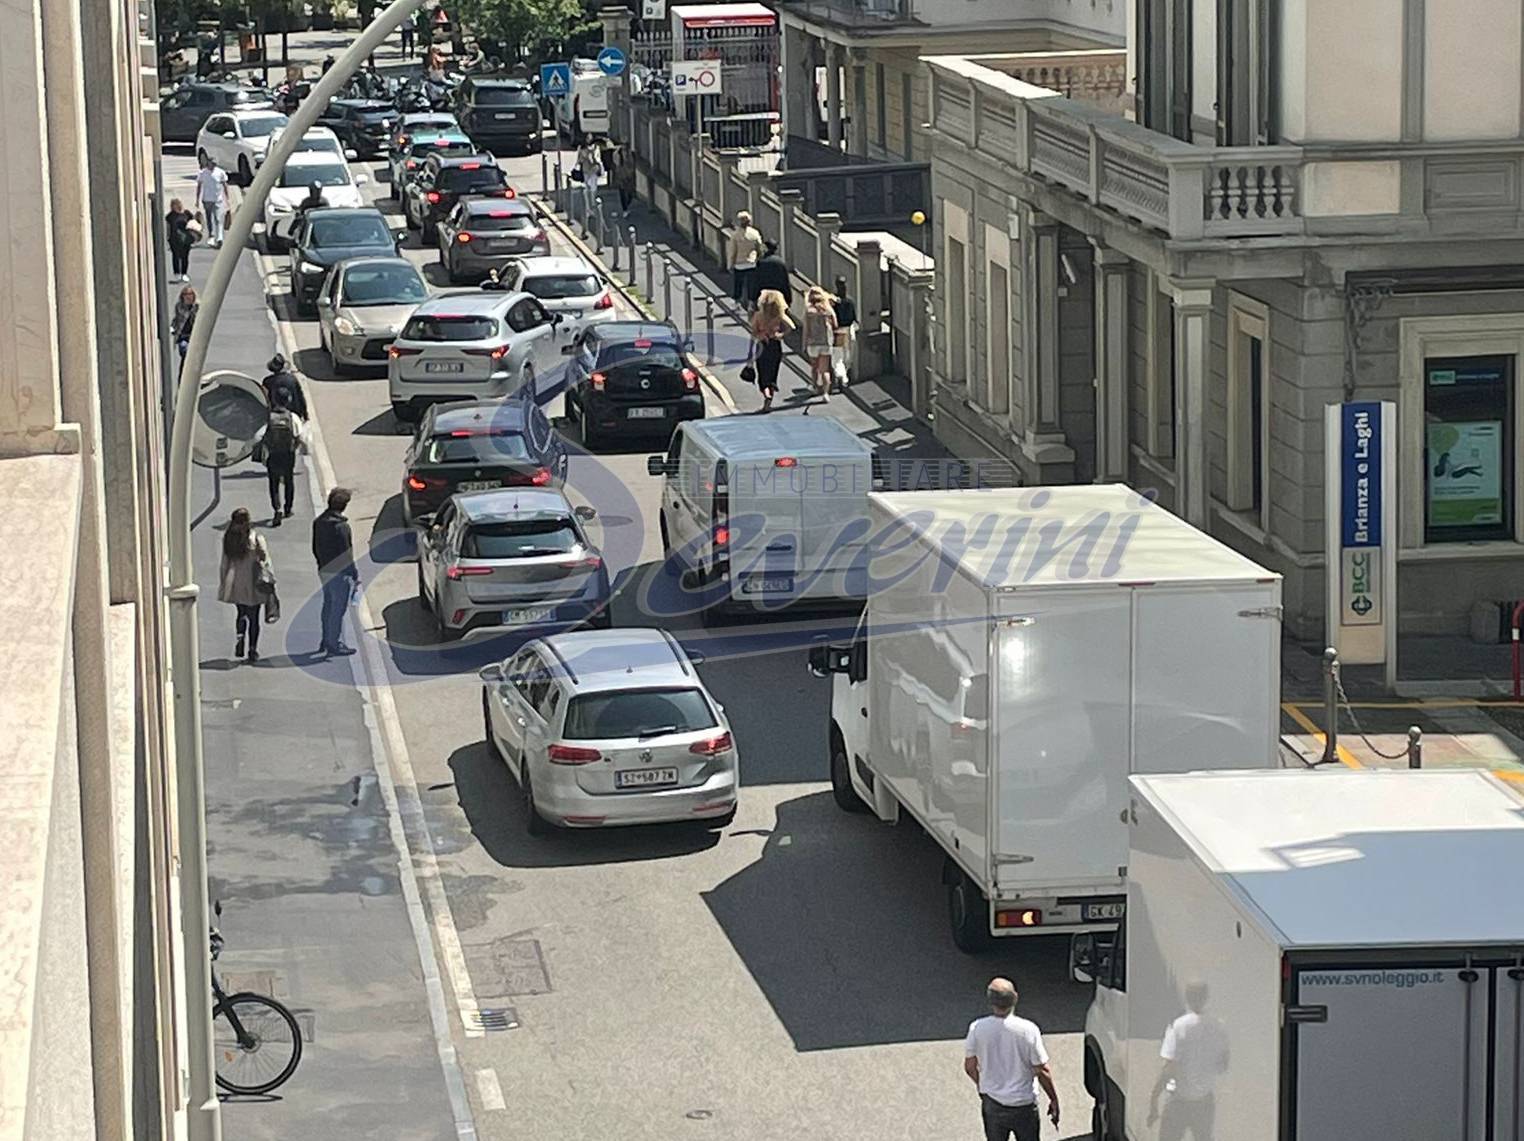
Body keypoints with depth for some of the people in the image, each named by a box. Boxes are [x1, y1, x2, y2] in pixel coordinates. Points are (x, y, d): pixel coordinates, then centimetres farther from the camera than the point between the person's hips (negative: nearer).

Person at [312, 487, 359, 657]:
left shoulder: (318, 522, 4)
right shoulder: (340, 525, -21)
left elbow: (315, 548, 13)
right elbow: (346, 553, -20)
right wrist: (355, 574, -14)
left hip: (324, 571, 8)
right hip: (339, 572, -8)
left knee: (328, 605, 20)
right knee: (338, 608, 0)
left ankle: (327, 640, 29)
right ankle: (335, 644, 4)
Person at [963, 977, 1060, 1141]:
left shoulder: (977, 1028, -14)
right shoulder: (1028, 1030, -20)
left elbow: (969, 1067, -1)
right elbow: (1042, 1071, -15)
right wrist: (1054, 1100, 0)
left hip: (992, 1103, 2)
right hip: (1023, 1105, -2)